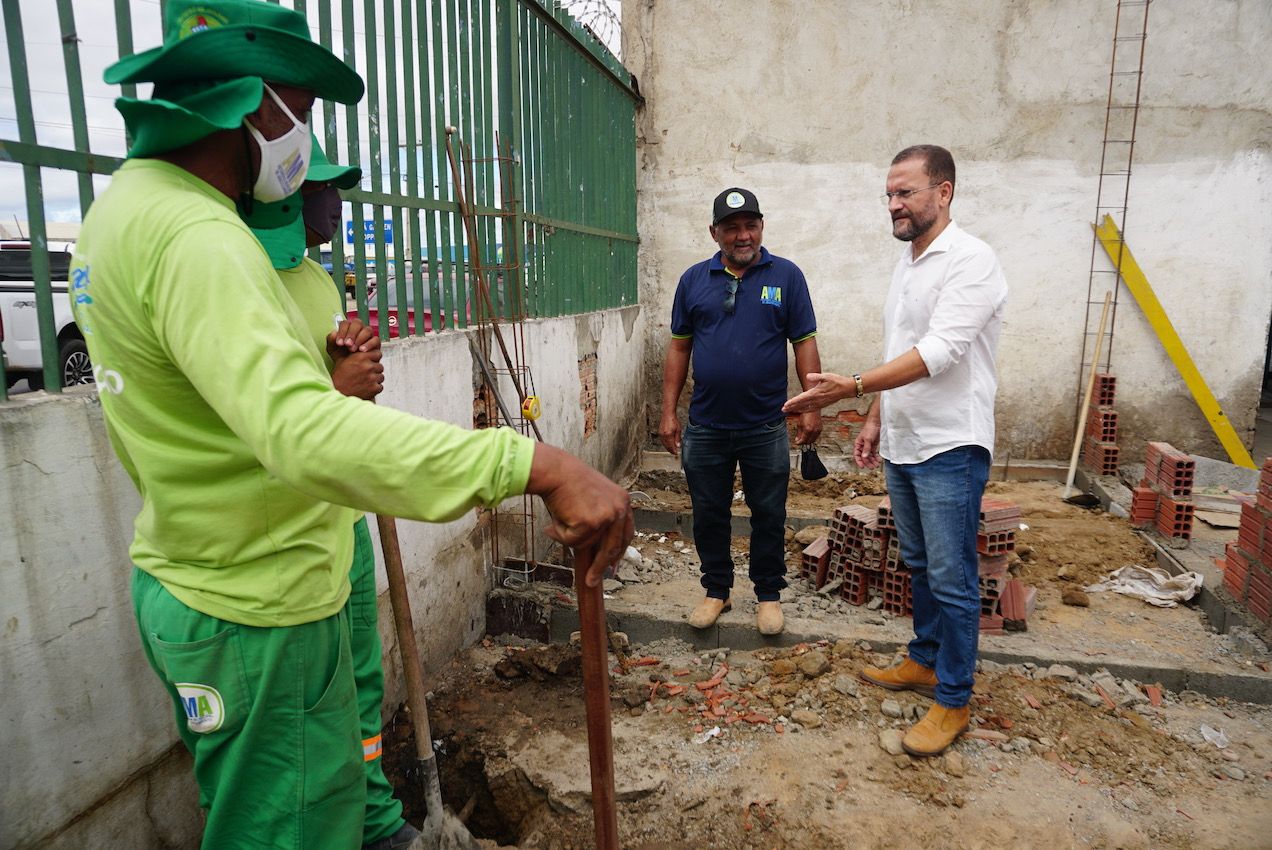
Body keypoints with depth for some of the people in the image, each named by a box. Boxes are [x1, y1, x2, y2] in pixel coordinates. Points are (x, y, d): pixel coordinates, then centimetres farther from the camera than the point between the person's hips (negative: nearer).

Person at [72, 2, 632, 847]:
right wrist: (540, 465, -48)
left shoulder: (125, 206, 9)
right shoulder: (194, 238, -26)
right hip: (259, 614, -10)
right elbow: (305, 433, -43)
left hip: (182, 580, 11)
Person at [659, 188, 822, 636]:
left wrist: (812, 407, -8)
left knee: (768, 515, 10)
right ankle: (717, 590, 30)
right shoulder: (694, 279, 4)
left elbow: (805, 344, -1)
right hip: (705, 426, 2)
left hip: (765, 426, -1)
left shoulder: (786, 276, 0)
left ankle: (768, 594, 28)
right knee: (709, 514, 12)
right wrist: (668, 412, 2)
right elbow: (679, 348, 6)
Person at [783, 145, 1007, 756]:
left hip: (950, 450, -9)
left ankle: (953, 701, 14)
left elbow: (936, 354, -27)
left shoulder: (971, 261, -15)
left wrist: (854, 386, -33)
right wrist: (875, 419, 16)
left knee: (951, 579, 1)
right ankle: (924, 662, 36)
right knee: (920, 566, 20)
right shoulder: (906, 263, 13)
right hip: (903, 446, 9)